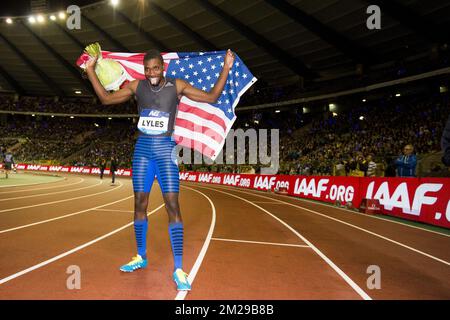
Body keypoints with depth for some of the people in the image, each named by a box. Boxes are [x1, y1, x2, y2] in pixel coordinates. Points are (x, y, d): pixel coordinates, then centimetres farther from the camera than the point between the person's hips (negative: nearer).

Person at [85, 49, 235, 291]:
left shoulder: (177, 86, -1)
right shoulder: (136, 86, 6)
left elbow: (211, 97, -2)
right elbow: (106, 99, 11)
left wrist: (226, 69, -9)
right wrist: (91, 70, 8)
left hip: (165, 148, -3)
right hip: (142, 148, 4)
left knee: (172, 205, -11)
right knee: (139, 203, 7)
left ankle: (178, 269, -7)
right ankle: (141, 257, 25)